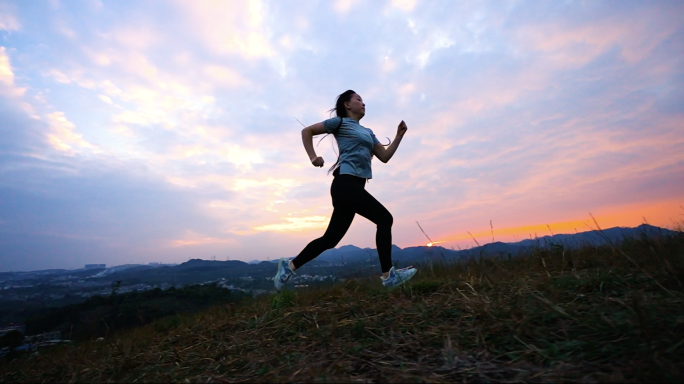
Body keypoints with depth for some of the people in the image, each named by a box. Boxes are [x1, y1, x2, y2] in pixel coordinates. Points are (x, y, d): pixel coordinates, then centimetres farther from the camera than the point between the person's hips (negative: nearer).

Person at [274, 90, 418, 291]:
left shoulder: (367, 132, 26)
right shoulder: (341, 122, 5)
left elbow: (385, 156, 21)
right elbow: (307, 131, 5)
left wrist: (399, 135, 13)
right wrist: (313, 157, -7)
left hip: (354, 186, 8)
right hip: (346, 183, -8)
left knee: (331, 238, 7)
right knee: (384, 218, -10)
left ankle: (290, 265, 17)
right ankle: (389, 275, -4)